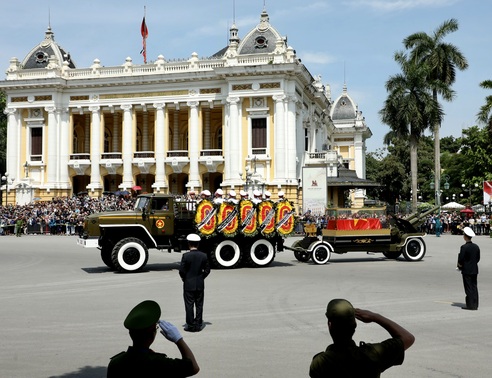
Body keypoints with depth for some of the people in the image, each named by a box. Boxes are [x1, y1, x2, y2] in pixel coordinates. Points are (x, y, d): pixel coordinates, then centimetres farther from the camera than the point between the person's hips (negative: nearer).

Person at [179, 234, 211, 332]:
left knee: (189, 305, 4)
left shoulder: (186, 256, -13)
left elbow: (181, 270, -12)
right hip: (200, 285, 3)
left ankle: (190, 325, 8)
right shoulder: (204, 256, -3)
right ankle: (198, 325, 14)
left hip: (188, 285, -3)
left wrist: (184, 278, 5)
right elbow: (207, 270, 1)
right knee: (199, 305, 10)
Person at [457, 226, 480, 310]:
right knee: (474, 287, 10)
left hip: (466, 270, -6)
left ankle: (470, 305, 0)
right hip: (474, 270, 6)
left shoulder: (464, 247, -15)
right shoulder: (476, 247, 5)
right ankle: (475, 305, 12)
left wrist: (460, 265, 2)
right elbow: (478, 258, 10)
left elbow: (461, 259, -16)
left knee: (468, 288, -2)